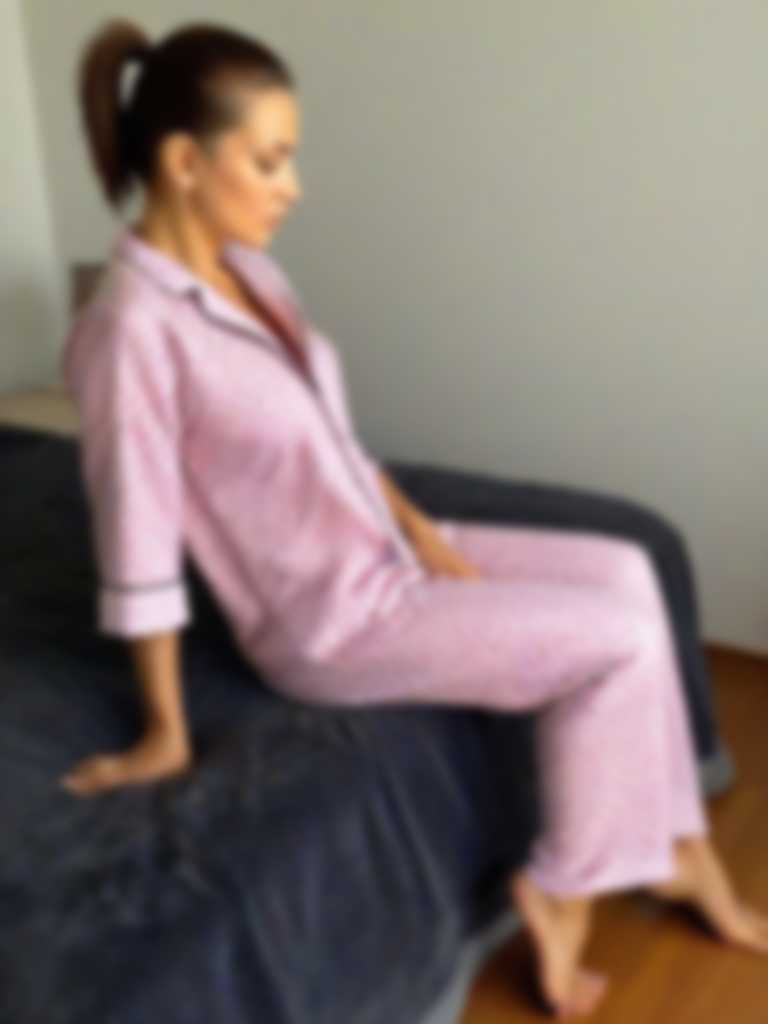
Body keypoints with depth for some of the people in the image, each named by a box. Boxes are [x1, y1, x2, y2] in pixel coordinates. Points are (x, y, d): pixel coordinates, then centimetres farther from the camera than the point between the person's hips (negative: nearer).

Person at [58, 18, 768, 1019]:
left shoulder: (248, 268, 1)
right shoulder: (133, 330, -26)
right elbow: (140, 556, -21)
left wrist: (421, 528, 2)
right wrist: (166, 737, -14)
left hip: (382, 549, 9)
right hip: (327, 621, -9)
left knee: (627, 571, 8)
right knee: (618, 640, -10)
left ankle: (676, 846, 19)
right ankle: (562, 890, 10)